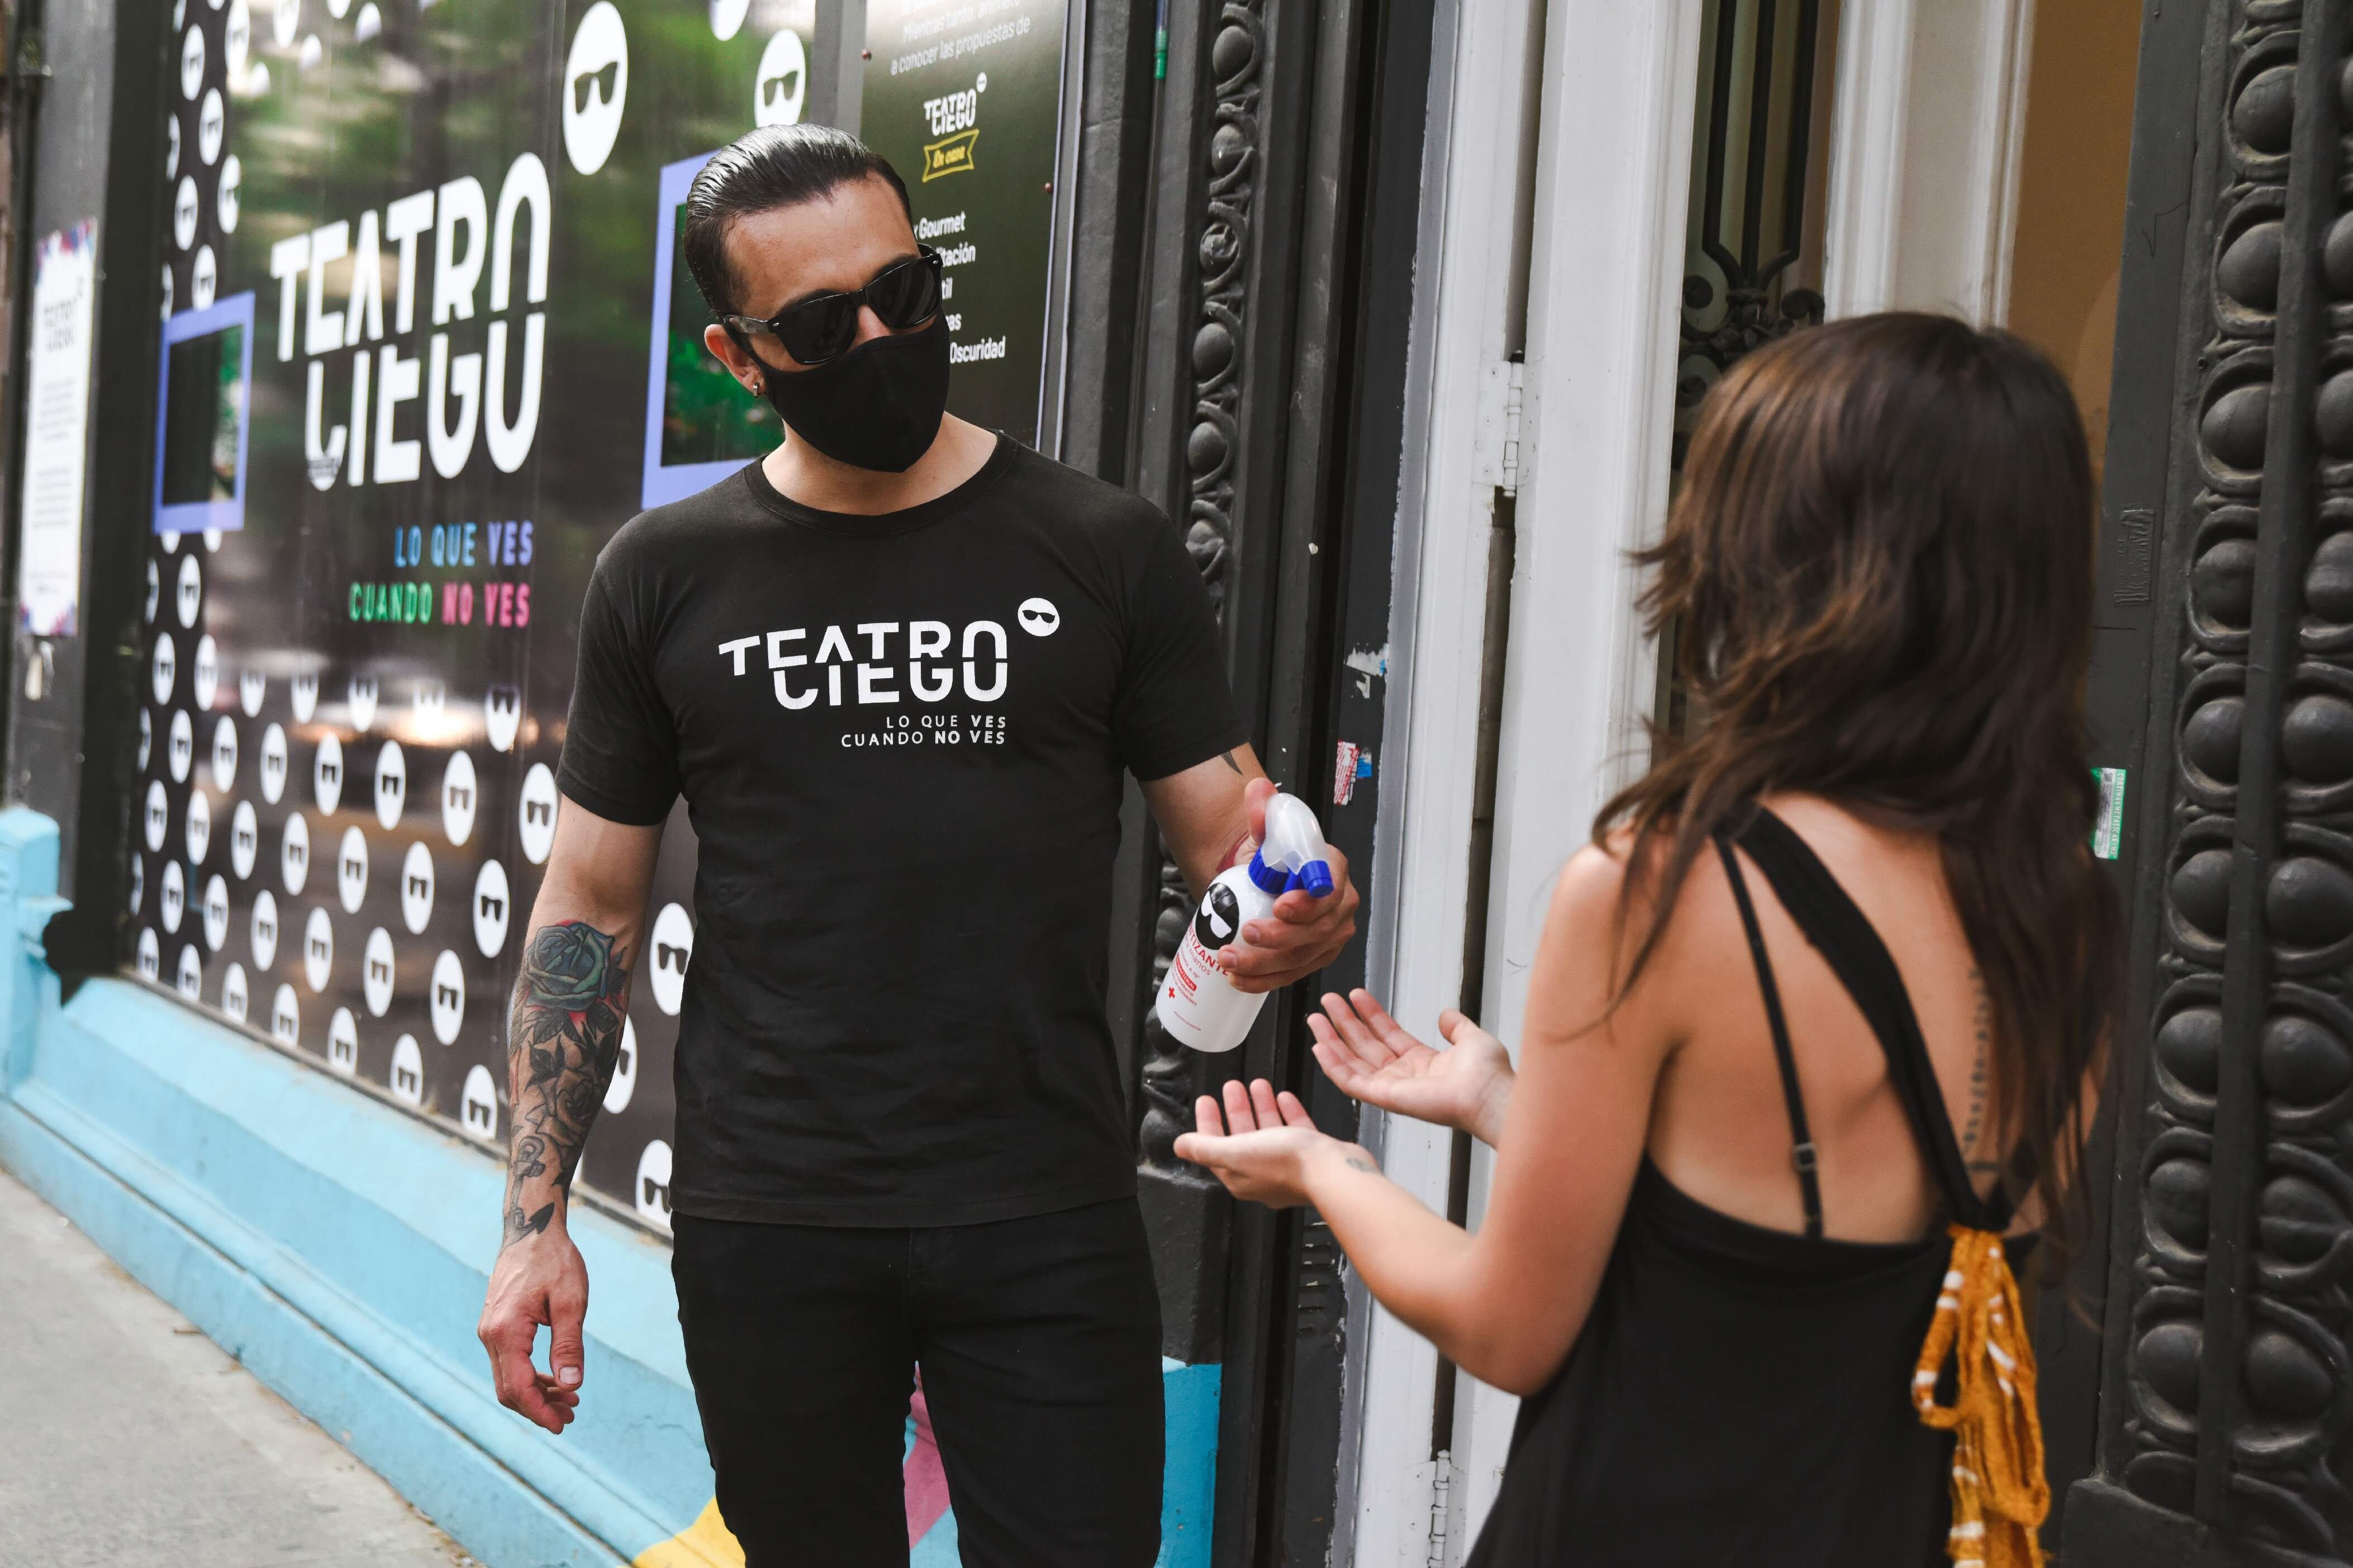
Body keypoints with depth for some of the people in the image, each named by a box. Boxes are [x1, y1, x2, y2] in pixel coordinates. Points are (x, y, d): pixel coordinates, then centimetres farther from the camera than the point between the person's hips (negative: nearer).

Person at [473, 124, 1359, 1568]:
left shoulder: (1107, 550, 1)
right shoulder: (666, 576, 4)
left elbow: (1231, 835, 3)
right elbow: (591, 909, 7)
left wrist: (1290, 908, -21)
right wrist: (537, 1218, 1)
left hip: (1047, 1224, 0)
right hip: (769, 1230, 1)